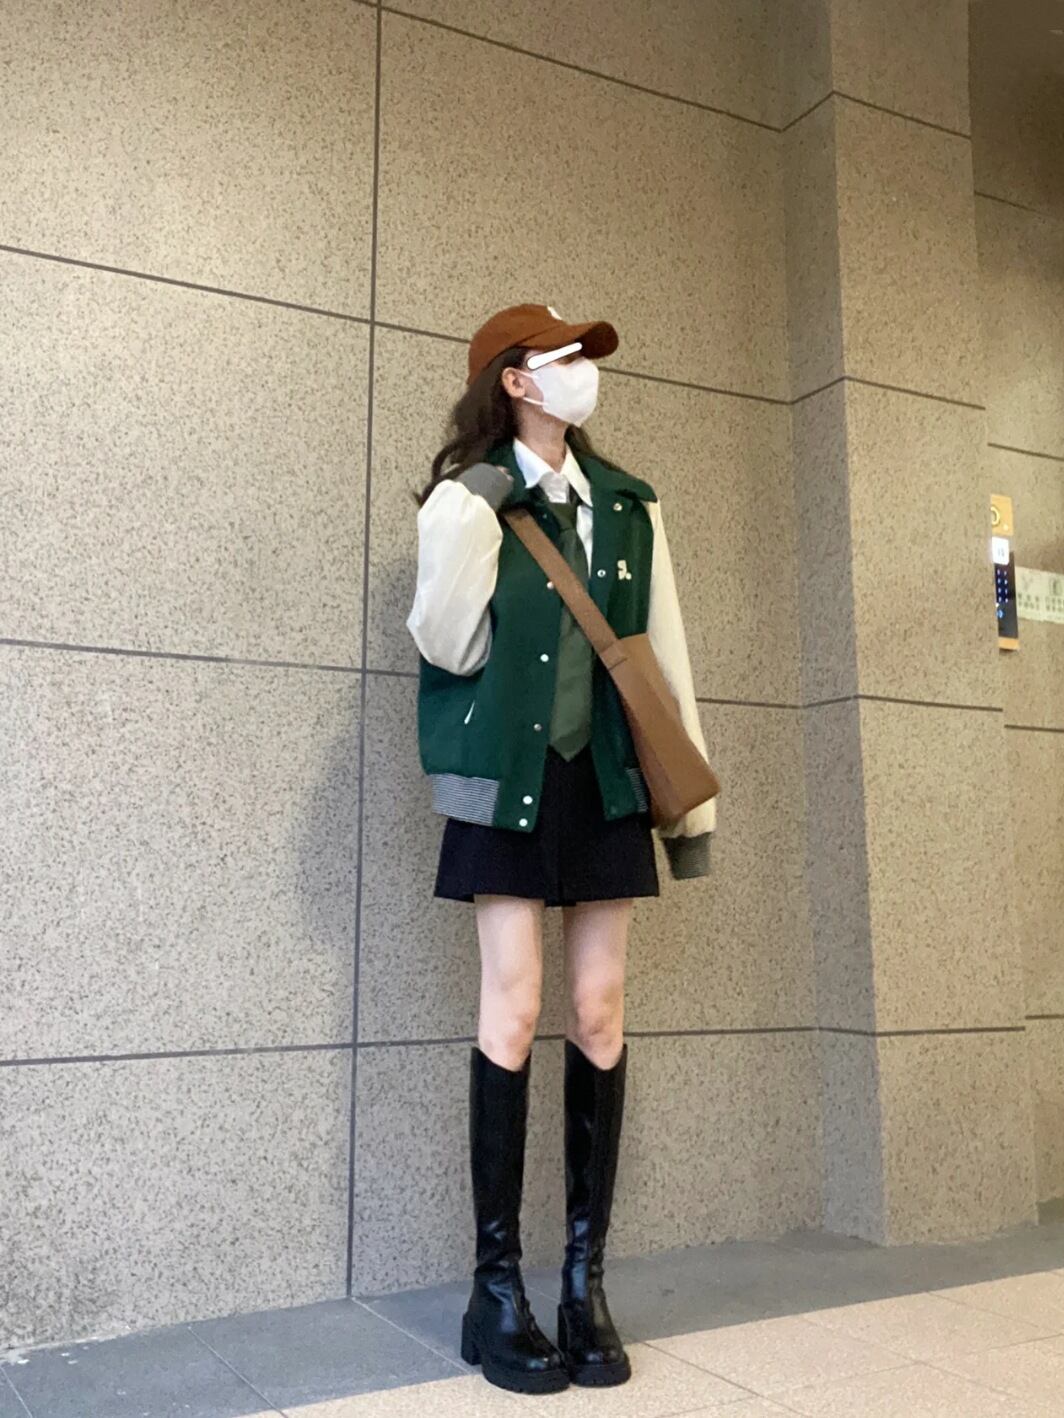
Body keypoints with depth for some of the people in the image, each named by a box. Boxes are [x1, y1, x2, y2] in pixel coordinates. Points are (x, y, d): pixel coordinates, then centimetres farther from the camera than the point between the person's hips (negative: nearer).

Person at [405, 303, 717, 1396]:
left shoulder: (629, 505, 11)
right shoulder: (469, 498, -2)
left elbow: (666, 654, 10)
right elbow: (450, 649, -10)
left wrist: (692, 794, 8)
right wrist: (468, 522, -21)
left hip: (604, 777, 4)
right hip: (512, 775, -4)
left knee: (599, 1014, 3)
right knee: (514, 1013, -4)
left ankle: (586, 1277, 14)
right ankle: (497, 1287, 7)